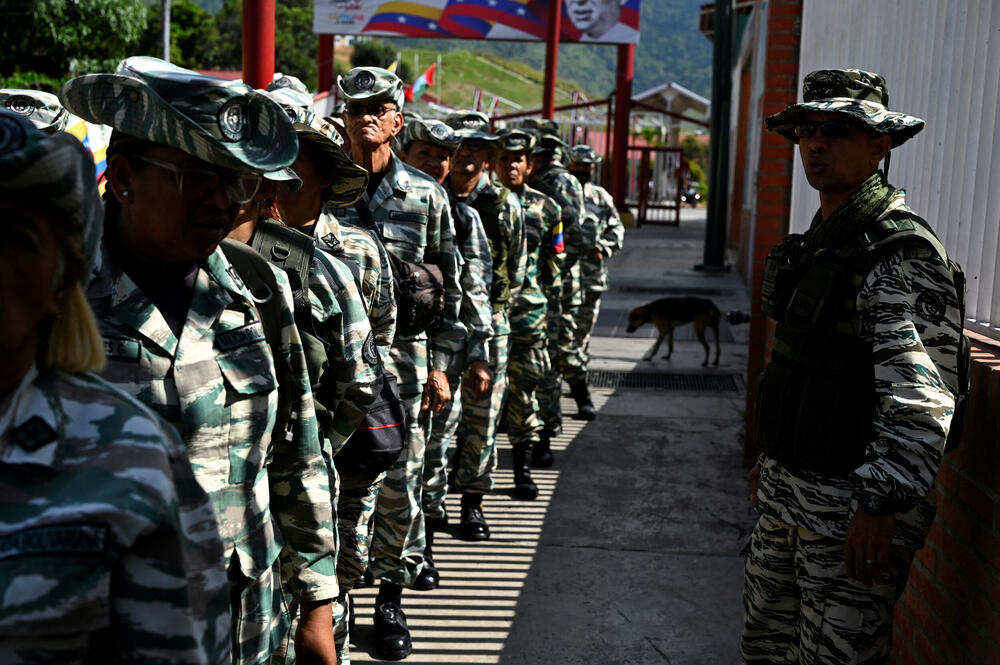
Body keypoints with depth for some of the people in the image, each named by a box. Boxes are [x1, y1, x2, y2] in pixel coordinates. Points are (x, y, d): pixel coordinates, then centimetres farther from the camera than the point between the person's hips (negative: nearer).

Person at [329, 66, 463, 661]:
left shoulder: (426, 196, 4)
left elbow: (448, 288, 6)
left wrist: (439, 365, 0)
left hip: (402, 358, 0)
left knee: (400, 487, 5)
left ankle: (391, 599, 20)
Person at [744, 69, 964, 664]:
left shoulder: (900, 250, -17)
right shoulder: (820, 240, 13)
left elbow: (922, 398, -24)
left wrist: (881, 503, -27)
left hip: (853, 506, -9)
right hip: (791, 492, 9)